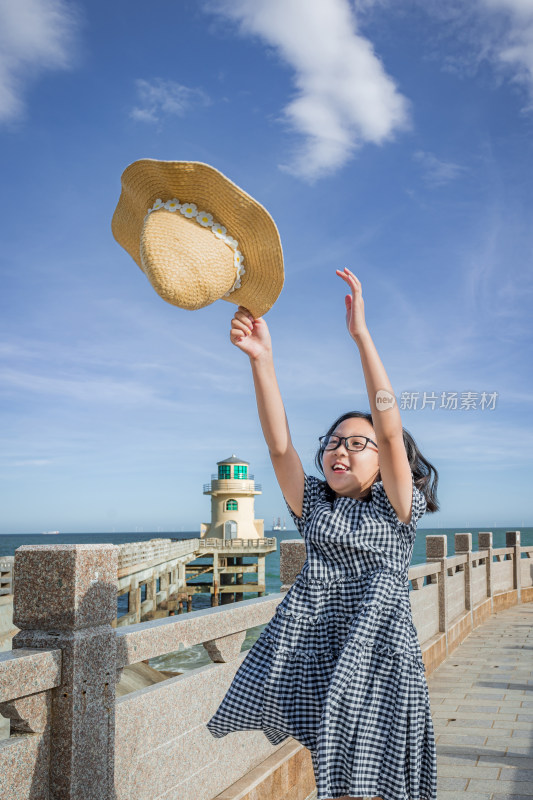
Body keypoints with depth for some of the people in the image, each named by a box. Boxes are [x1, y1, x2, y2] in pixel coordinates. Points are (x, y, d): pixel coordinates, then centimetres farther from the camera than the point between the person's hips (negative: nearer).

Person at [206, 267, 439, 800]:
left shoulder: (396, 508, 5)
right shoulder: (314, 505, 14)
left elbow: (391, 429, -10)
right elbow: (279, 445, -2)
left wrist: (360, 334, -15)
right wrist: (261, 358, -16)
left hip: (378, 660, -3)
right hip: (317, 655, 3)